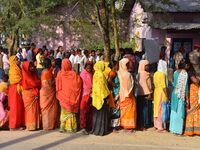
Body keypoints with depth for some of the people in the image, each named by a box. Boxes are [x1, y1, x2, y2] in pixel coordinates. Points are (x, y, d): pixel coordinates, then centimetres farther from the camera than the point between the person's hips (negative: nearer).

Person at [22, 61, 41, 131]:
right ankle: (31, 126, 3)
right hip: (29, 94, -7)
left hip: (35, 93, 7)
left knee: (35, 109, 7)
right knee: (30, 109, -3)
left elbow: (37, 83, 10)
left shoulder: (34, 74, 12)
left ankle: (35, 125, 12)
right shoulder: (26, 75, -12)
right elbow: (34, 83, -14)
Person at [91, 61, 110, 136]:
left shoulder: (96, 74, 11)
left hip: (96, 97, 9)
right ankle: (100, 130, 2)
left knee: (97, 113, 13)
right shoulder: (101, 75, -16)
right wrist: (105, 97, -15)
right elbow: (102, 87, -18)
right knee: (102, 113, -2)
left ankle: (95, 129, 19)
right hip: (101, 97, -9)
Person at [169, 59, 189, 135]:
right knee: (180, 112, 1)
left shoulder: (175, 72, 6)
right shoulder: (185, 74, -11)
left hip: (174, 93, 6)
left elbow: (174, 84, 8)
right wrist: (187, 98, -7)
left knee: (174, 111, 13)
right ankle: (178, 130, 5)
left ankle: (173, 128, 20)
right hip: (181, 95, -6)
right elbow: (185, 87, -11)